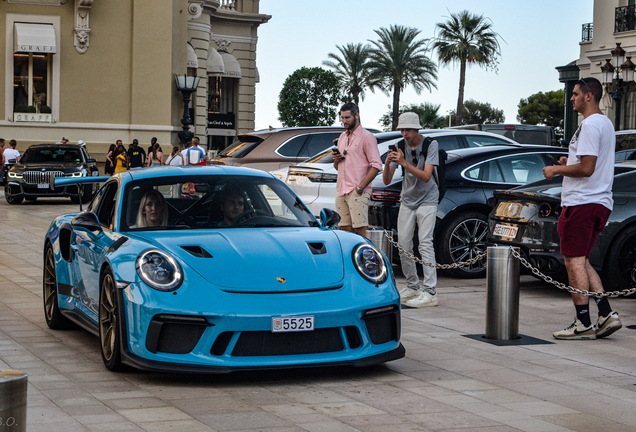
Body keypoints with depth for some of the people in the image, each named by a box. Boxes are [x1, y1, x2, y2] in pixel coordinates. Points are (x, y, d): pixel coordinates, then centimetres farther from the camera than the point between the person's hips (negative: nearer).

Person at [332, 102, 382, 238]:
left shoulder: (366, 137, -3)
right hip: (341, 191, 7)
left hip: (357, 192, -7)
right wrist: (336, 160, 4)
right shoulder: (342, 137, 20)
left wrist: (361, 187, -17)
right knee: (345, 229, 5)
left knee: (360, 230, -11)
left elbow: (376, 165, -11)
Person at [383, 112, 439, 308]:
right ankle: (413, 286, 18)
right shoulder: (400, 147, -2)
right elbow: (386, 181, -6)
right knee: (403, 245, 3)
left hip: (427, 200, -5)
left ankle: (429, 292, -18)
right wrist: (388, 163, -26)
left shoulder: (430, 145, -13)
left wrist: (404, 163, -34)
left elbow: (426, 176, -24)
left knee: (425, 243, -15)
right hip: (407, 201, 5)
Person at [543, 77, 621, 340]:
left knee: (574, 261, -6)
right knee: (582, 261, 14)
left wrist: (557, 170, -7)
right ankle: (606, 314, 6)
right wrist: (570, 162, 17)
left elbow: (586, 169, -21)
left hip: (581, 203, -10)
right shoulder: (606, 124, 19)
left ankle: (583, 323, -5)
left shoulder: (590, 125, -13)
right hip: (601, 202, 10)